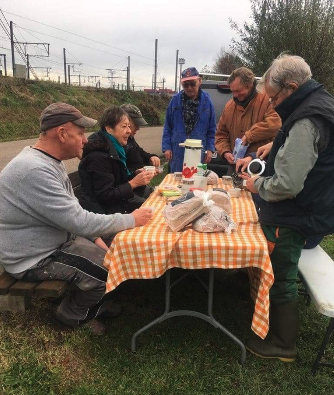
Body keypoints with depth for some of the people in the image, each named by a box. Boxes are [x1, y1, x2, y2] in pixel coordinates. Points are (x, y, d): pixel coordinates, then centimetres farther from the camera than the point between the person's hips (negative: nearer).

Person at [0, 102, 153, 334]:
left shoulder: (50, 161, 3)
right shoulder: (34, 170, -31)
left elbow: (73, 209, 10)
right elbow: (78, 221, -31)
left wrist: (95, 238, 0)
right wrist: (132, 220, -21)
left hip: (57, 241, 9)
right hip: (34, 260, -9)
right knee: (112, 271, -13)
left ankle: (94, 303, 29)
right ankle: (72, 315, 13)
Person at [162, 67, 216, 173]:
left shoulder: (206, 101, 1)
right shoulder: (176, 100, 2)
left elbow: (211, 129, 6)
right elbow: (168, 126, 5)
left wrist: (210, 149, -1)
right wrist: (166, 147, -2)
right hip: (177, 151, 0)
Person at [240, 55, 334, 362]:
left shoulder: (306, 122, -26)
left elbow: (286, 185, -30)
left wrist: (257, 184, -12)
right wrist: (277, 146, 11)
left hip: (293, 218, -10)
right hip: (308, 210, 10)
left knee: (281, 280, 7)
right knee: (282, 275, 25)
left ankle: (283, 345, 28)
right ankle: (282, 328, 46)